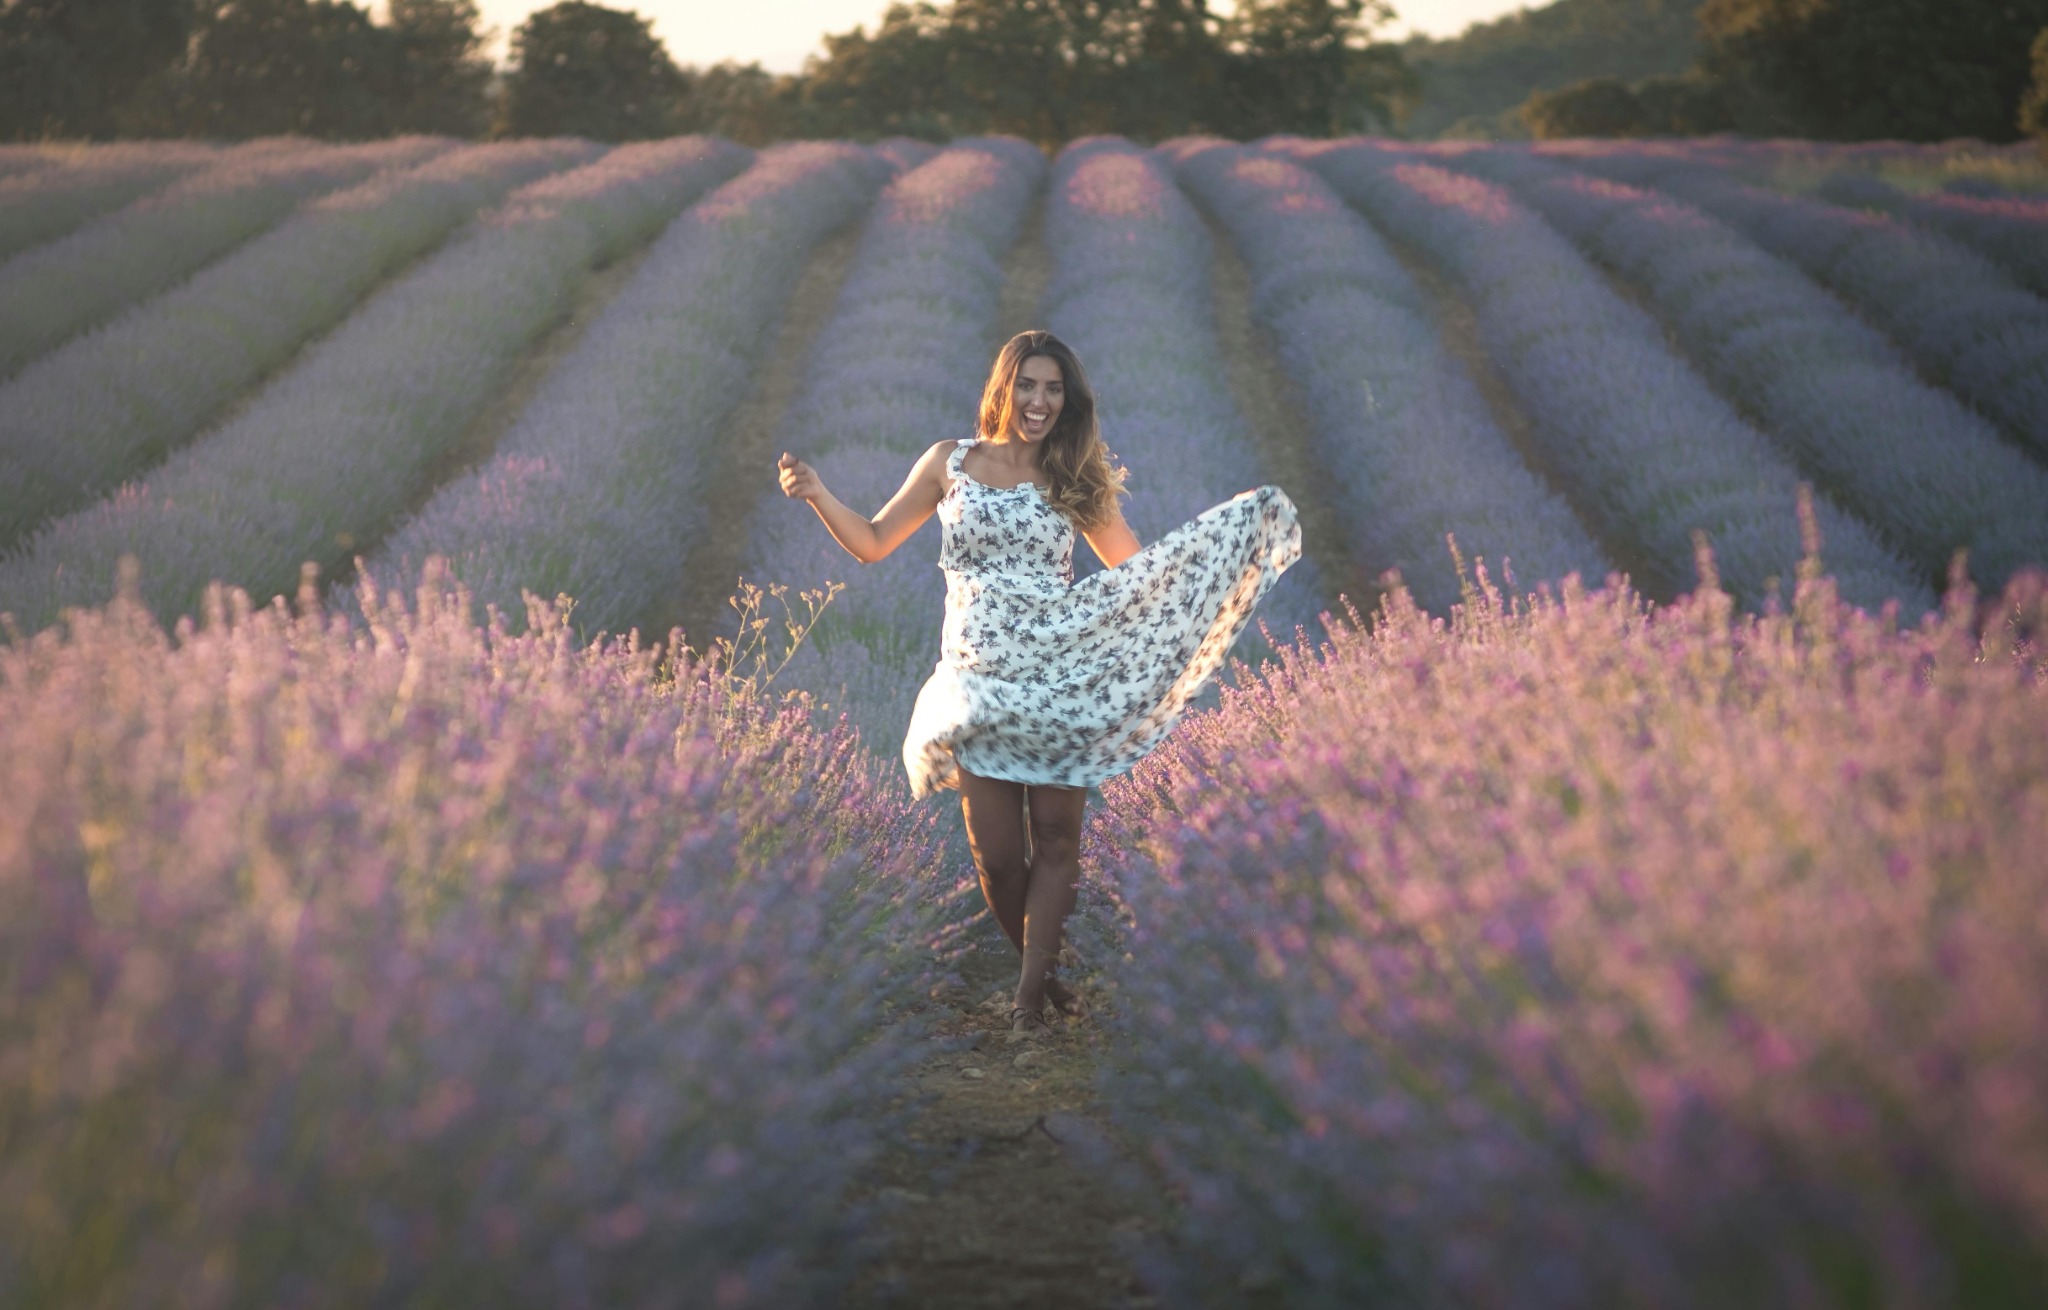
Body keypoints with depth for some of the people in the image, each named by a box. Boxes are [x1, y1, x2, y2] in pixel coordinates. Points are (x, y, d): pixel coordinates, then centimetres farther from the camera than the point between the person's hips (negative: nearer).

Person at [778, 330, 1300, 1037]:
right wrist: (818, 496, -3)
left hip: (1061, 674, 0)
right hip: (980, 679, 0)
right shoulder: (951, 463, 7)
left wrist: (1230, 527, 6)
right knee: (997, 853, -5)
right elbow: (871, 543, 13)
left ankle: (1030, 991, 3)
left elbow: (1138, 568, 14)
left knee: (1054, 837, -3)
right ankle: (1037, 966, 18)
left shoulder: (1073, 480, 8)